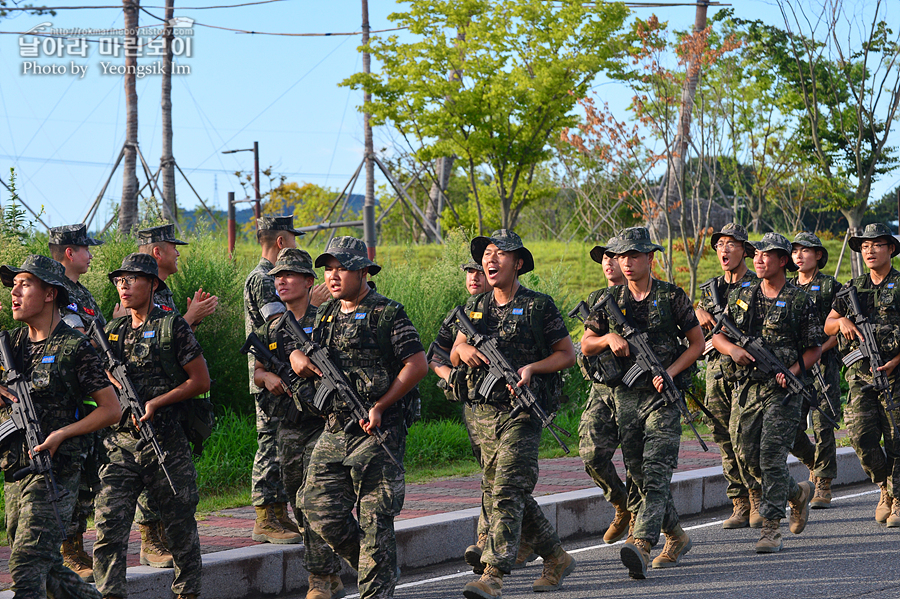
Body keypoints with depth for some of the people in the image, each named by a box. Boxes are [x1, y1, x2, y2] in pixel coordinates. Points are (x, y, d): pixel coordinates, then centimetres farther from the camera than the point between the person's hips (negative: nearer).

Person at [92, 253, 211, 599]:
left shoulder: (173, 327, -2)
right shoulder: (111, 331, 13)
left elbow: (201, 381, -3)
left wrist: (155, 403, -12)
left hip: (165, 443, -4)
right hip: (118, 443, 4)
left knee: (180, 525, 8)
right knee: (108, 525, -8)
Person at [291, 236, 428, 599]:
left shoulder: (387, 314, -5)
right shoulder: (325, 316, 15)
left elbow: (418, 364, -10)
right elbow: (302, 354, 23)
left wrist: (379, 407, -15)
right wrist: (297, 357, -3)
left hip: (377, 432, -7)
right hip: (335, 429, 7)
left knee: (374, 518, -5)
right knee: (319, 508, 2)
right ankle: (368, 563, 22)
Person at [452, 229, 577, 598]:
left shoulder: (537, 306, -3)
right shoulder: (475, 307, 13)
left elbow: (567, 353, 0)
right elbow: (454, 356, 16)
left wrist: (532, 367, -16)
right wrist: (463, 350, -7)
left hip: (522, 412, -7)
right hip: (484, 414, 7)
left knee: (507, 493, -14)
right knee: (495, 493, 10)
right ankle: (557, 559, 25)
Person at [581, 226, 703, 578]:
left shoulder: (671, 296, -1)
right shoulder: (610, 301, 9)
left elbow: (697, 342, 3)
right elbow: (585, 346, 12)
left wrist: (670, 371, -10)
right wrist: (609, 338, -9)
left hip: (663, 395, -5)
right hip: (626, 396, 5)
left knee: (656, 473, -17)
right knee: (638, 476, 8)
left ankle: (641, 546, -30)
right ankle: (676, 538, 27)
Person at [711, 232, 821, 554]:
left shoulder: (799, 301, -1)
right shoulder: (741, 297, 11)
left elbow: (814, 348, 3)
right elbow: (717, 335, 14)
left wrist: (794, 370, -14)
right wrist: (733, 349, -8)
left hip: (783, 389, -5)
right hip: (747, 388, 5)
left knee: (772, 455, -12)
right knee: (747, 457, 6)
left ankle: (771, 529, -8)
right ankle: (798, 493, 32)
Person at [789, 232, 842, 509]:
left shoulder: (831, 287, 2)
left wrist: (819, 350, -16)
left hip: (823, 363, -4)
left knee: (822, 426, -7)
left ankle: (823, 486, 2)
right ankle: (815, 464, 26)